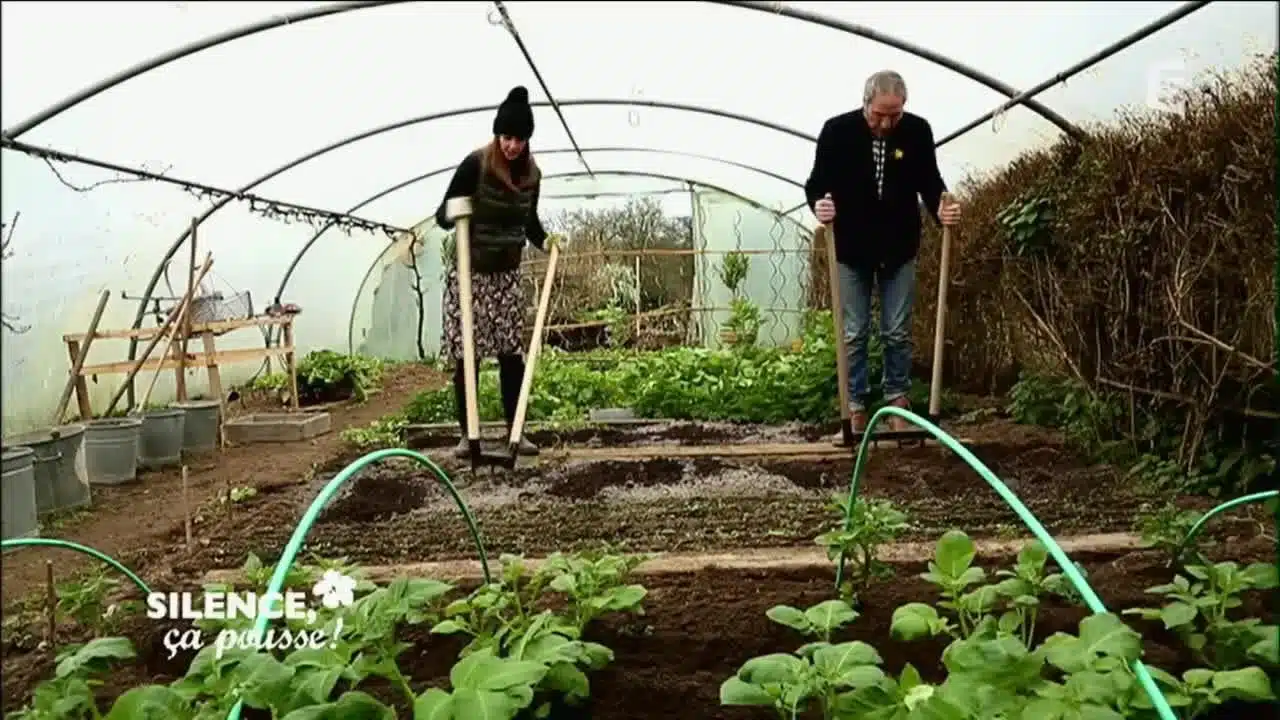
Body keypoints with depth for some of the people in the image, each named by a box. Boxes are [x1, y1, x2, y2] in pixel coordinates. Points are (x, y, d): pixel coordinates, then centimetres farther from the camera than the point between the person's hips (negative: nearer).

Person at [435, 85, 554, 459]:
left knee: (513, 353, 3)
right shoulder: (475, 165, -14)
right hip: (469, 272, -4)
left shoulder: (532, 174, 1)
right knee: (465, 354, -1)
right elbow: (444, 214, -10)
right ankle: (467, 433, 9)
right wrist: (450, 216, -32)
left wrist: (544, 240, -3)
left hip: (508, 275, 4)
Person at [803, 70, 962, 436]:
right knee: (854, 334, 4)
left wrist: (941, 209, -23)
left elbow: (929, 182, -1)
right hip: (852, 250, -1)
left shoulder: (917, 131, -8)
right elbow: (816, 183, -9)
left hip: (899, 250, 2)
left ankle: (897, 402, 21)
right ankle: (856, 408, 15)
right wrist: (819, 204, -33)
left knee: (898, 333, 7)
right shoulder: (837, 131, -13)